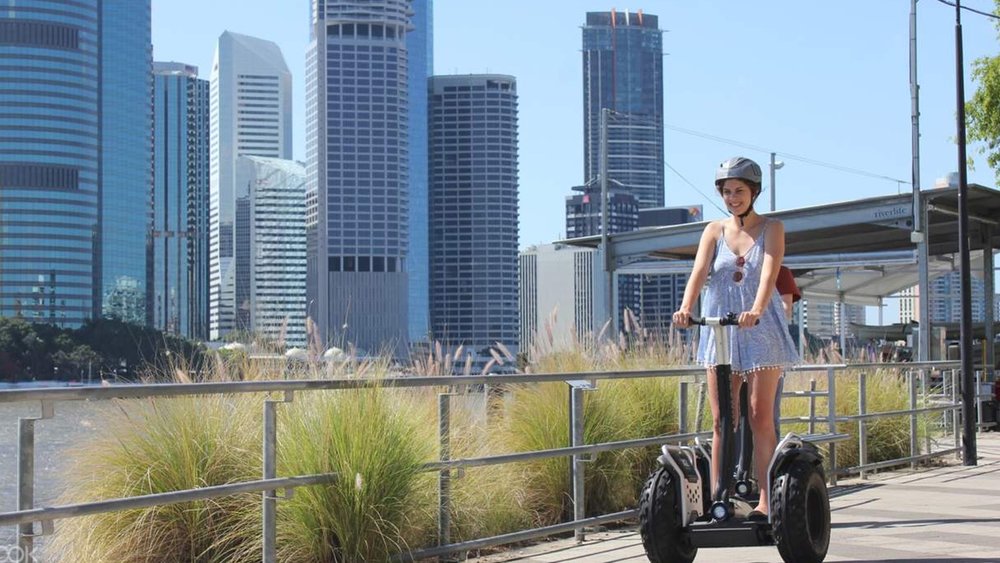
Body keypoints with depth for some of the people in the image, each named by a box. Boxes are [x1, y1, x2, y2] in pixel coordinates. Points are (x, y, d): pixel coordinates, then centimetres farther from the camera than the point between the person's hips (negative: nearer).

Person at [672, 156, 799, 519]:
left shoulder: (771, 228, 2)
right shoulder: (714, 230, 9)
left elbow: (769, 272, -15)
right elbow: (699, 271, -7)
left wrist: (756, 309, -34)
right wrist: (685, 307, -26)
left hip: (761, 329, -2)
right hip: (719, 329, 2)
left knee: (761, 419, -3)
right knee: (721, 420, 1)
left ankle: (766, 500, 1)